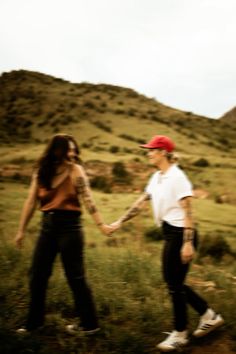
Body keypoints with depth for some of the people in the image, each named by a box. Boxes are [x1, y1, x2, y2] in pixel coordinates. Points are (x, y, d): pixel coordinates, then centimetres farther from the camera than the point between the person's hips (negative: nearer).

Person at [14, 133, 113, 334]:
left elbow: (87, 199, -14)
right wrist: (21, 230, 7)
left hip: (69, 226, -5)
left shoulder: (75, 170, -7)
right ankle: (34, 321, 29)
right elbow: (31, 202, 6)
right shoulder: (41, 171, 4)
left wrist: (101, 224, -23)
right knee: (37, 275, 12)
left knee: (76, 277, 2)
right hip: (48, 225, 5)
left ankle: (90, 324, 17)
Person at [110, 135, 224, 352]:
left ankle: (180, 334, 20)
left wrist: (188, 243, -23)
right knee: (172, 281, 15)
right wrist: (119, 222, 13)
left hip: (181, 234, -9)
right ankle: (209, 316, 30)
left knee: (175, 283, 1)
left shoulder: (177, 177, -16)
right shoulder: (157, 177, 11)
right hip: (170, 234, 9)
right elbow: (141, 202, 14)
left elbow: (187, 212, -19)